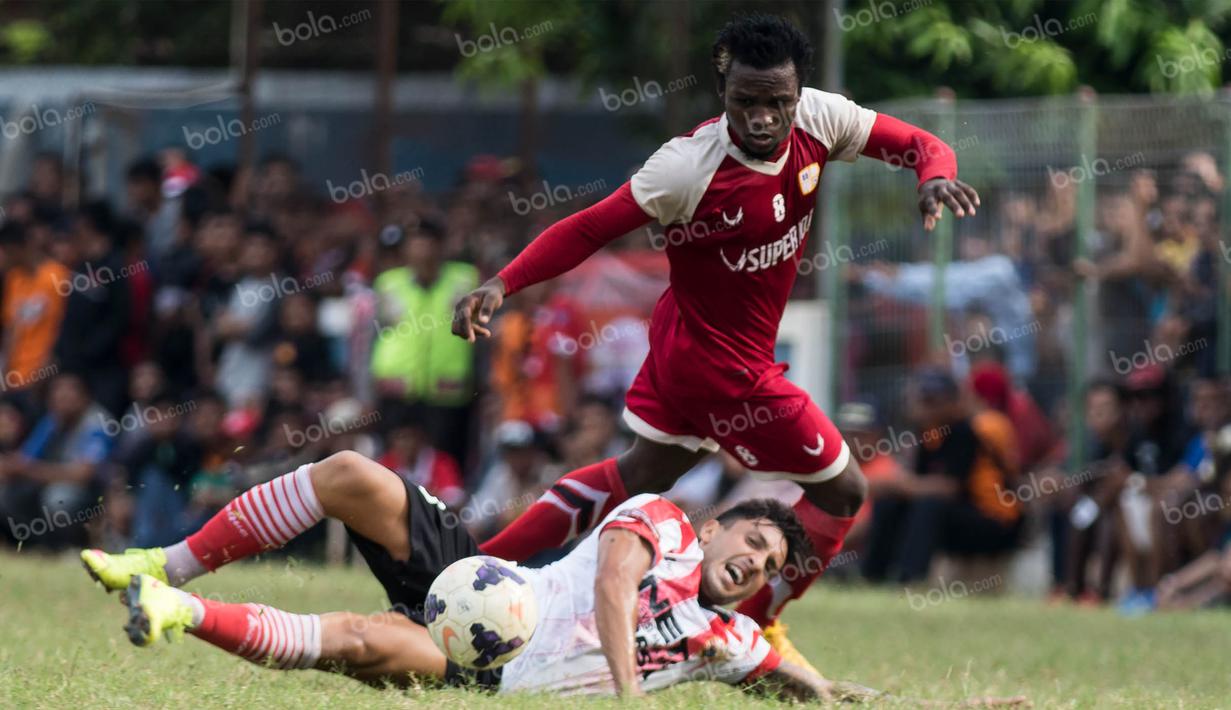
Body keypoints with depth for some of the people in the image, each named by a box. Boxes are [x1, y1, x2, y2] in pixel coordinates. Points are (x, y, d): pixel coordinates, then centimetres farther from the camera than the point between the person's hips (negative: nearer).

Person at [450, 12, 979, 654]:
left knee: (642, 474, 24)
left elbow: (919, 144, -4)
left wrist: (935, 176, -28)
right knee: (841, 490, 5)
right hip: (724, 362, -7)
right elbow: (588, 230, -25)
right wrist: (502, 284, -35)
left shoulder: (818, 120, -13)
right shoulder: (688, 166, -30)